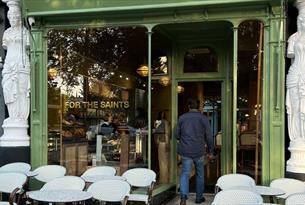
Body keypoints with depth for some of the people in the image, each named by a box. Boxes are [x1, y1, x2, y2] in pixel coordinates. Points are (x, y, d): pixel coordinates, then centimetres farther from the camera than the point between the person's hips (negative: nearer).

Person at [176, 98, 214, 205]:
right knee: (199, 174, 16)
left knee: (185, 174, 4)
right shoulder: (204, 118, -3)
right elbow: (209, 137, -2)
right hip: (199, 152, 0)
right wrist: (210, 151, 10)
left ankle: (183, 196, -14)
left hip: (185, 151, 0)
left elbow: (177, 135, 7)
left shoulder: (182, 118, 0)